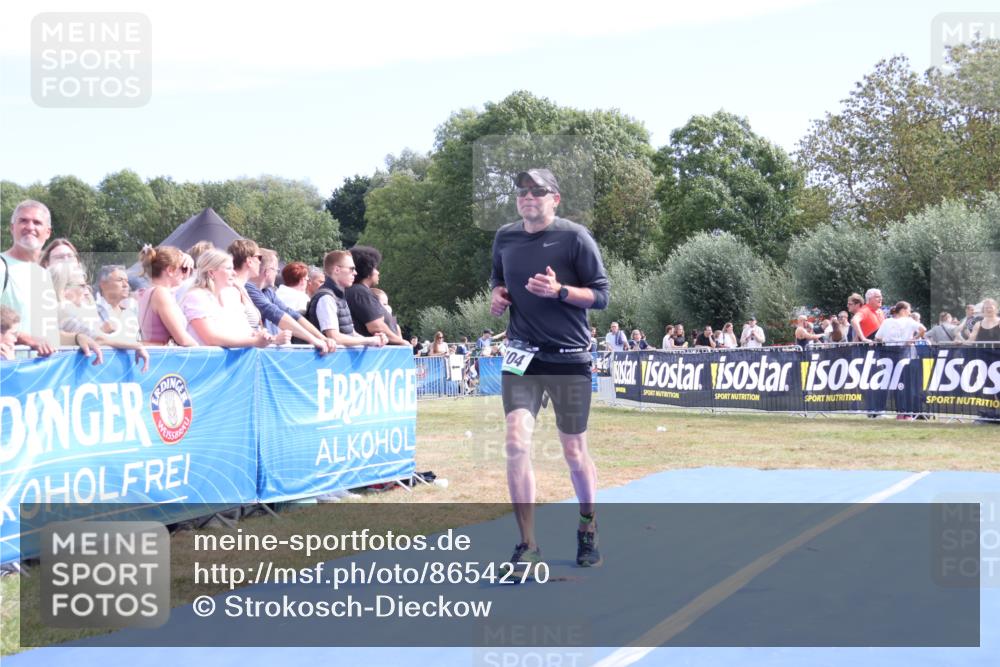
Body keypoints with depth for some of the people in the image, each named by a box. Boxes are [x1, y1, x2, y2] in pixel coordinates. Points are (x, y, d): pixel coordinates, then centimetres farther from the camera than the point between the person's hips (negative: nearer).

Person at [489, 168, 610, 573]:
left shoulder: (575, 237, -6)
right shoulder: (505, 237, 7)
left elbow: (601, 295, -6)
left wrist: (559, 291, -22)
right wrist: (497, 295, 3)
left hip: (569, 360, -3)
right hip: (521, 356, 3)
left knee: (574, 451, 6)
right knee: (516, 444, -13)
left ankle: (588, 528, 31)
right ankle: (527, 544, -4)